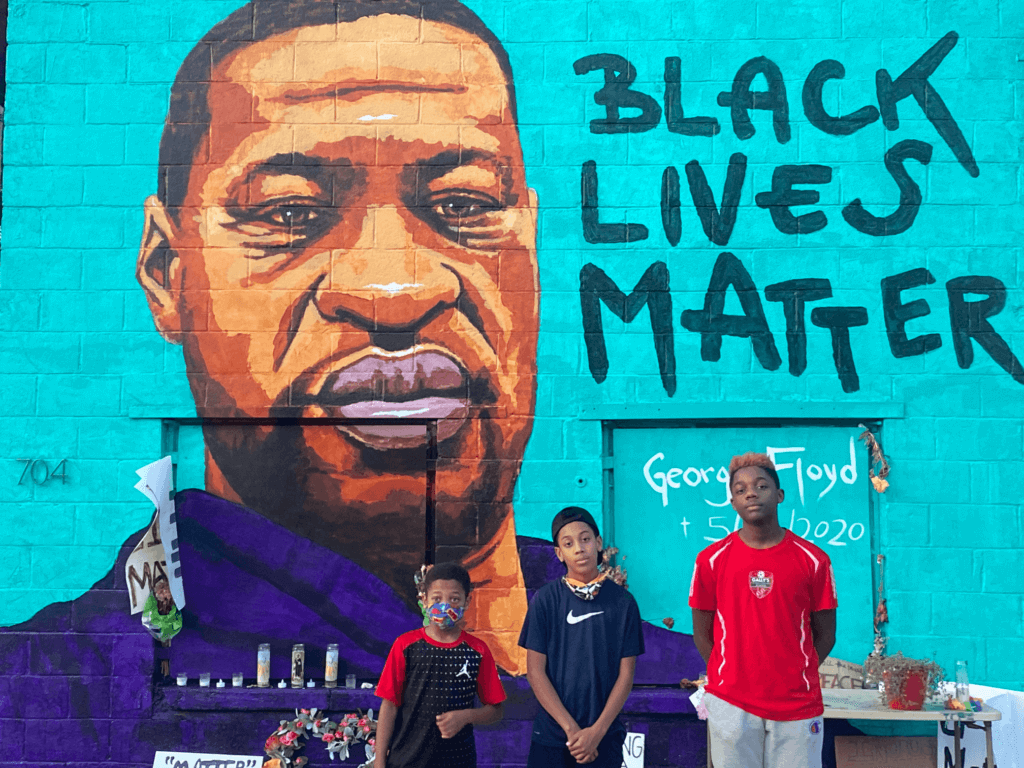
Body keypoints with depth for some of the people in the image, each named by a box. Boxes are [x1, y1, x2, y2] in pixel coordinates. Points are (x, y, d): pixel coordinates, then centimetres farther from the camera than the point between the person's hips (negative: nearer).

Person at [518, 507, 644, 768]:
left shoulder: (622, 602, -2)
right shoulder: (545, 599, -3)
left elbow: (626, 674, -1)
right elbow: (535, 670, -4)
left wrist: (597, 731, -10)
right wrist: (571, 729, -10)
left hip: (605, 736, 0)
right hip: (552, 735, 0)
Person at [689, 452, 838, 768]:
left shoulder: (813, 560, 0)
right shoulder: (711, 560, 0)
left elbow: (825, 635, 6)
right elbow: (702, 634, 6)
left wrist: (793, 678, 0)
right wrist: (730, 680, 2)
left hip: (797, 705, 0)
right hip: (730, 705, 0)